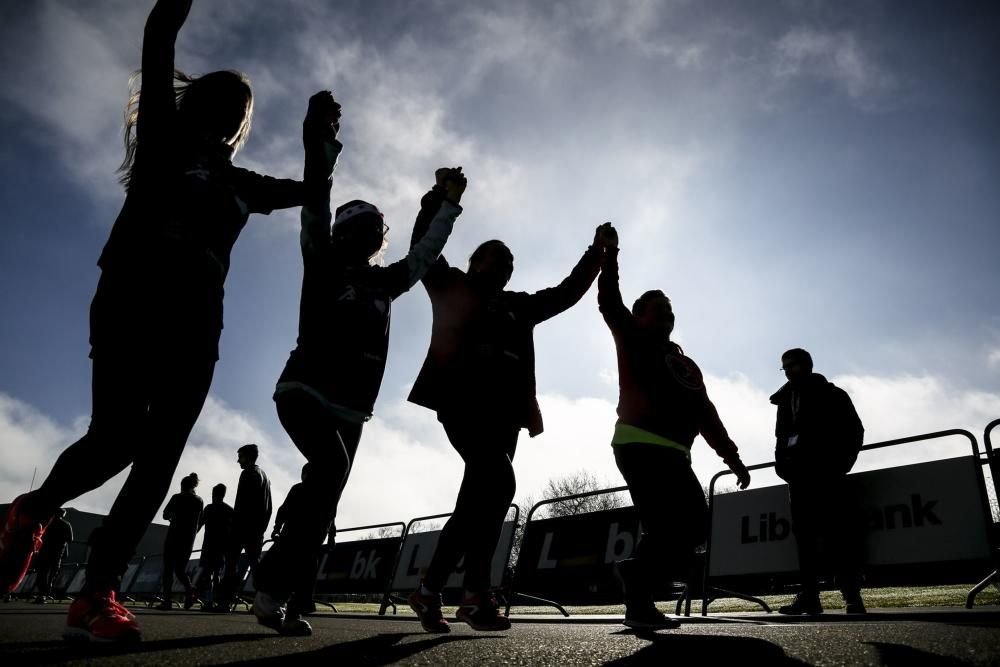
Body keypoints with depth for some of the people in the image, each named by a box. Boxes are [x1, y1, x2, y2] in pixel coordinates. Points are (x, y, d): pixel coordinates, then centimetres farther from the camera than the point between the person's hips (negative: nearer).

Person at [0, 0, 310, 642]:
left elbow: (305, 190, 30)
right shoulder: (164, 139, 14)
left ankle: (97, 594, -1)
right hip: (132, 301, -4)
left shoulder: (238, 182, 25)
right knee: (117, 438, -19)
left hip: (195, 323, 5)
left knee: (159, 456, -6)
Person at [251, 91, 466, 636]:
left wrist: (448, 202, 24)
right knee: (330, 467, -31)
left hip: (350, 411, 6)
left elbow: (423, 255, 25)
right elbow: (315, 207, -9)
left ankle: (293, 604, 6)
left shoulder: (383, 283, 17)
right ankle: (273, 585, -24)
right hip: (304, 392, -6)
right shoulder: (322, 266, 3)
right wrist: (322, 142, -17)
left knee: (324, 505, 2)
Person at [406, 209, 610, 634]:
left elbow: (567, 293, 30)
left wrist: (597, 253, 26)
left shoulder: (518, 305, 26)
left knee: (477, 498, 2)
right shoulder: (453, 288, 14)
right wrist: (438, 197, 1)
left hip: (503, 411, 6)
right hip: (461, 401, -6)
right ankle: (477, 592, -17)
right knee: (498, 482, -24)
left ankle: (430, 589, 13)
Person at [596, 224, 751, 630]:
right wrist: (609, 253, -6)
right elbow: (609, 302, -2)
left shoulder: (687, 365, 26)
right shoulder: (633, 342, 10)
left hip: (675, 454, 8)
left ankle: (636, 572, 17)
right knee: (664, 527, -15)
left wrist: (730, 455, 16)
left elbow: (707, 416, 23)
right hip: (639, 445, -8)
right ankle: (639, 603, -4)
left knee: (694, 525, 4)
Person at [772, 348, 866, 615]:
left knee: (837, 530, -9)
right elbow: (782, 437, 16)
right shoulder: (785, 400, 22)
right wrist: (782, 463, 0)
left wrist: (839, 463, -7)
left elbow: (854, 430, 4)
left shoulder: (831, 394, 12)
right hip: (798, 474, 5)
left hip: (825, 470, -4)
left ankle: (852, 594, -8)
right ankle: (808, 594, 0)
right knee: (804, 533, 1)